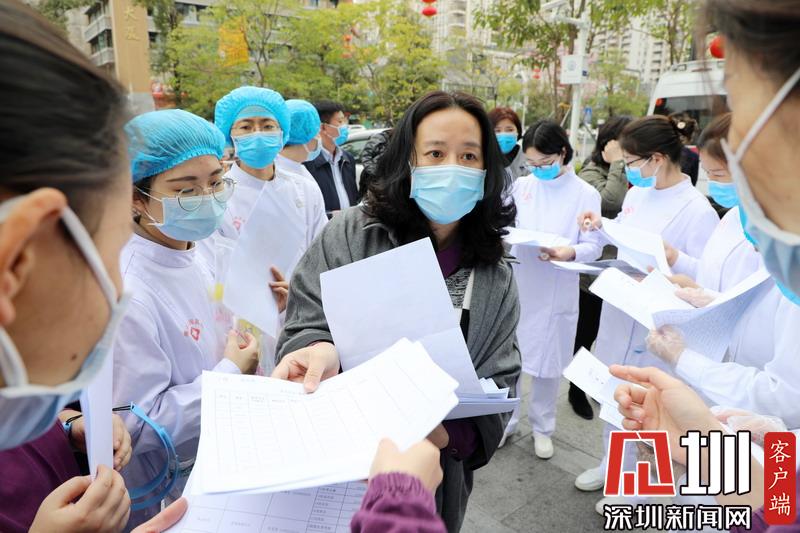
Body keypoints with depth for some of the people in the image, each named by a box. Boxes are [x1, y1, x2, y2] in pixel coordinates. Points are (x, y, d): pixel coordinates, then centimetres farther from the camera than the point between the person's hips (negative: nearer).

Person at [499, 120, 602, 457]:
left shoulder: (586, 193, -6)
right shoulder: (521, 186, 3)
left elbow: (594, 246, -8)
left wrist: (570, 252, -29)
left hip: (555, 293, -2)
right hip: (516, 285, 3)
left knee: (548, 362, 12)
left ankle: (542, 427, 33)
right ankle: (505, 420, 31)